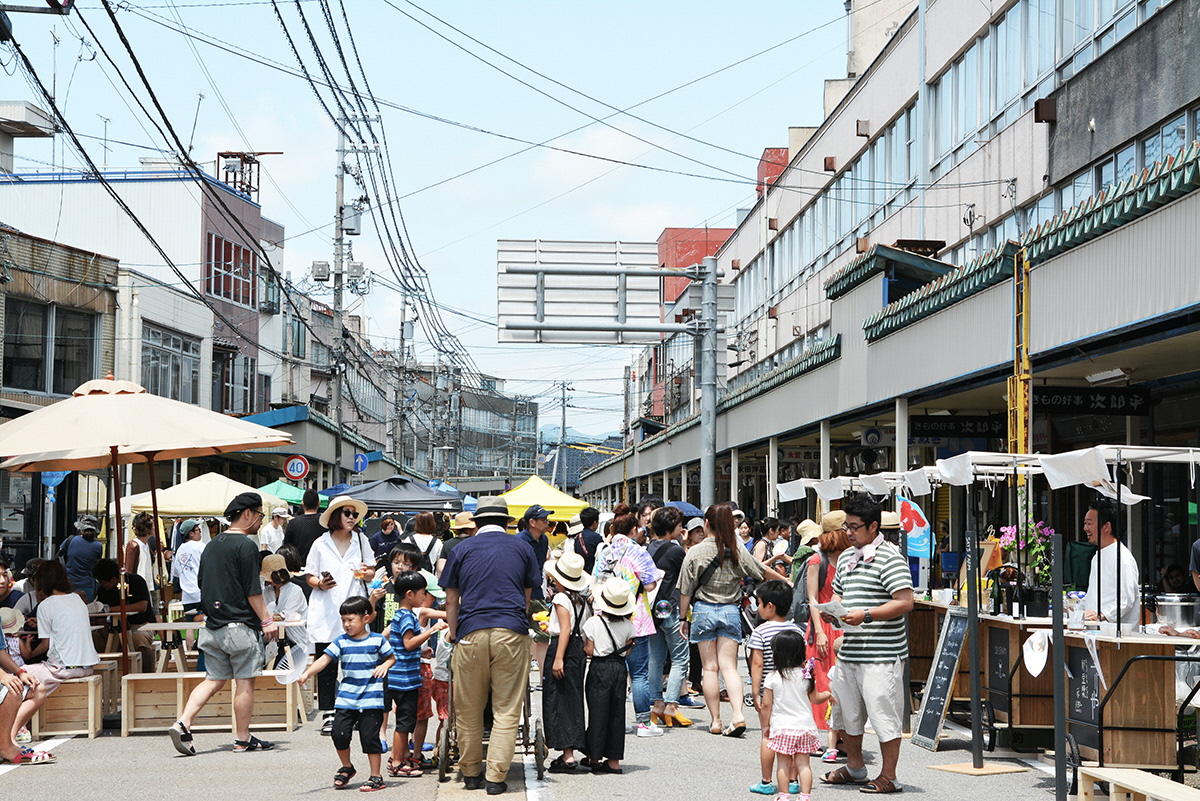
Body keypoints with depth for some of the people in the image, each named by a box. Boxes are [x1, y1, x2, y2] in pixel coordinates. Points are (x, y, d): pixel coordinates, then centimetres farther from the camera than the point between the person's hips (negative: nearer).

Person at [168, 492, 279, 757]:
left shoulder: (211, 545, 13)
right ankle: (242, 739, 8)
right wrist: (266, 620, -9)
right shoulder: (245, 545, -12)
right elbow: (253, 591, -15)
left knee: (213, 680, 11)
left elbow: (202, 583, 19)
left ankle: (182, 724, -3)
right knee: (245, 682, 2)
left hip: (213, 624, 8)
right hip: (240, 624, -8)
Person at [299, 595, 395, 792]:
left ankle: (376, 776, 9)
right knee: (339, 733, -4)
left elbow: (391, 657, 11)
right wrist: (306, 673, -20)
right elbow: (324, 659, -6)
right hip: (346, 698, 3)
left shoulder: (377, 640, -1)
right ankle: (346, 768, 22)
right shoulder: (341, 642, 3)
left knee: (369, 737, -3)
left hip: (371, 700, -3)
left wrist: (385, 666, -11)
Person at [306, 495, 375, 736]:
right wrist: (320, 584, -12)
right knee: (326, 666, -2)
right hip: (326, 613, -1)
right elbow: (310, 576, 9)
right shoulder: (321, 544, 6)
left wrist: (365, 573, -6)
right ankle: (328, 715, 2)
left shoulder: (361, 540, 12)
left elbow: (371, 572, 17)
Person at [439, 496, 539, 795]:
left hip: (471, 634, 0)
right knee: (507, 711, 2)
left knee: (469, 710, 11)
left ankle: (470, 773, 18)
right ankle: (496, 777, -2)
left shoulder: (462, 549, 11)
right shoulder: (522, 548, 13)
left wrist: (453, 635, 19)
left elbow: (451, 601, 12)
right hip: (512, 634, 0)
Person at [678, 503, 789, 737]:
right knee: (729, 666, 2)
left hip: (704, 610, -2)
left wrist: (683, 618, 7)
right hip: (730, 611, 2)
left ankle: (715, 721, 6)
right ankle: (738, 715, -15)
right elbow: (762, 571, 13)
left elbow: (686, 591, -4)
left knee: (710, 668, 4)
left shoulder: (695, 552, -7)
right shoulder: (737, 551, 0)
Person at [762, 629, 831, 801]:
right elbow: (816, 699, 5)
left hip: (781, 727, -1)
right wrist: (828, 694, 25)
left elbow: (766, 705, -5)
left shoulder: (773, 678, -8)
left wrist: (765, 725, 7)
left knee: (784, 764, 6)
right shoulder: (805, 675, -4)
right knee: (803, 763, 6)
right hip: (804, 726, 1)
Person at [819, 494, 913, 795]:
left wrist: (865, 615, -22)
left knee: (884, 715, -3)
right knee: (846, 711, 17)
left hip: (881, 654, -9)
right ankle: (854, 767, 33)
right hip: (849, 650, 9)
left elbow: (905, 603, -17)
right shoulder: (846, 557, 15)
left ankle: (888, 777, 6)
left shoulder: (889, 557, -11)